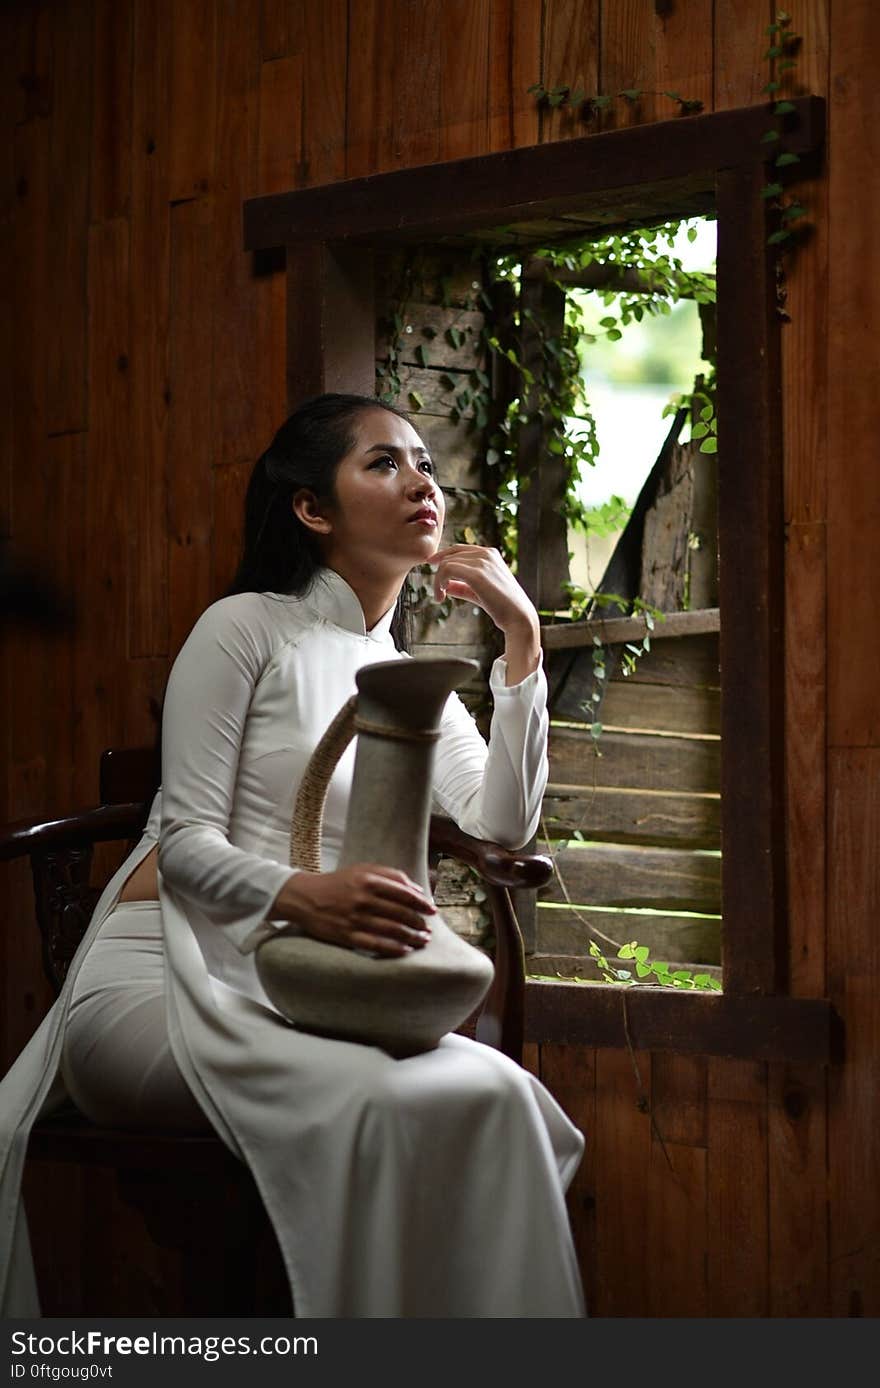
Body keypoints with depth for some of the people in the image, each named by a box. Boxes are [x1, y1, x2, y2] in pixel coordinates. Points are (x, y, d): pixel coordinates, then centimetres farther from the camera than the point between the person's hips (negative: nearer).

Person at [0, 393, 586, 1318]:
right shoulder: (248, 629, 1)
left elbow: (502, 822, 4)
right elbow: (186, 841, -8)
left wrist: (521, 639, 0)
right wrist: (300, 896, -29)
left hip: (290, 1001, 6)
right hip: (158, 980, -6)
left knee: (495, 1094, -25)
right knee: (388, 1104, -35)